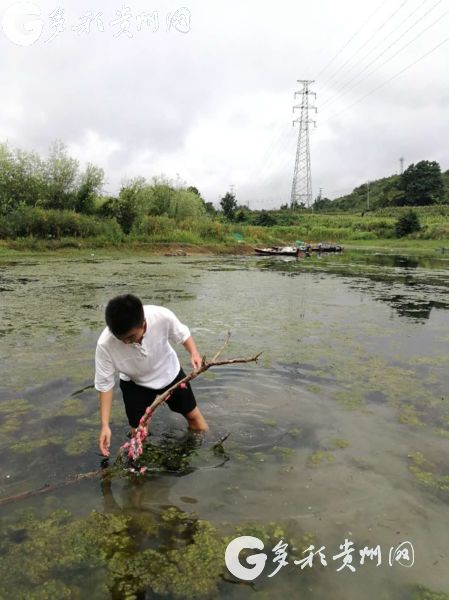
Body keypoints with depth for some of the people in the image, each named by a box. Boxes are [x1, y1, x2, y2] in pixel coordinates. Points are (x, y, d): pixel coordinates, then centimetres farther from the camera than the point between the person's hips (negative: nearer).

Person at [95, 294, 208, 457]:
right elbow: (105, 384, -22)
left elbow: (182, 334, -14)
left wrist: (194, 353, -31)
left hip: (169, 372, 1)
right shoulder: (105, 345, -36)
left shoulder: (162, 316, -38)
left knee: (193, 415, 16)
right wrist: (105, 425, -24)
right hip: (135, 384, -1)